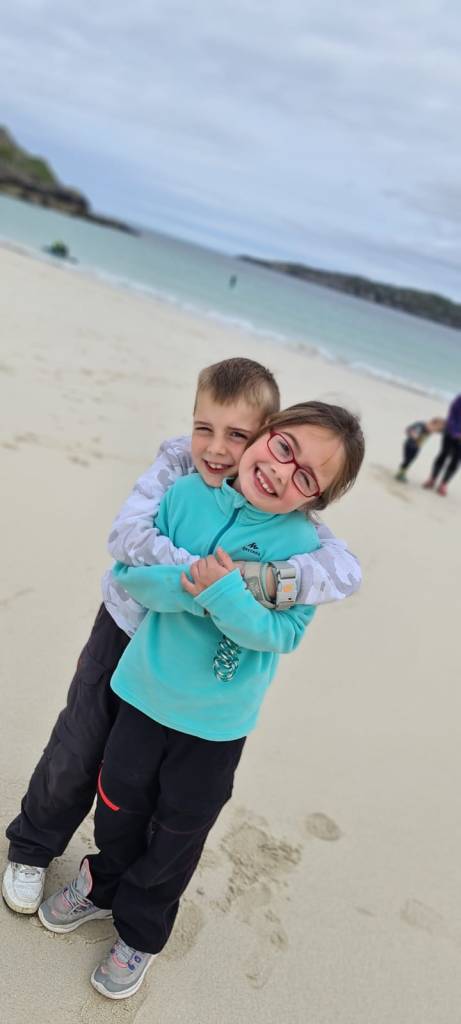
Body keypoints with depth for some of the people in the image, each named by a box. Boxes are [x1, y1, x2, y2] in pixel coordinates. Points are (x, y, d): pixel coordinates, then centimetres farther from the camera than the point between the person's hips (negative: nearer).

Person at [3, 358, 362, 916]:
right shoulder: (176, 462, -20)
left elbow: (346, 567, -32)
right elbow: (126, 533, -33)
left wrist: (275, 578, -49)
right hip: (126, 630, 0)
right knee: (75, 755, 14)